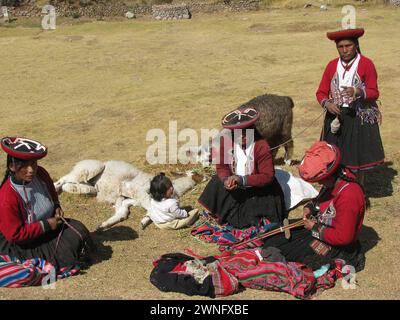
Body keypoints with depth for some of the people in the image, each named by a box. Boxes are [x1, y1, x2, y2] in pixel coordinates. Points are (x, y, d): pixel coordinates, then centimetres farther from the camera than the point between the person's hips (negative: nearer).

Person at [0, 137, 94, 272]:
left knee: (78, 230, -9)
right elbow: (15, 235, -26)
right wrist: (46, 225, -25)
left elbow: (52, 194, 14)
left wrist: (57, 207, -4)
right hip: (19, 244, -7)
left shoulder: (40, 174, -10)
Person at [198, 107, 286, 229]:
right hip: (234, 187, 4)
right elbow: (221, 166, -2)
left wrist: (242, 180, -36)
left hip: (257, 188, -4)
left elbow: (268, 176, -25)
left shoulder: (261, 146, -24)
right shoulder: (225, 141, -13)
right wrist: (226, 179, -27)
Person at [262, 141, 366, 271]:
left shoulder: (349, 196, -31)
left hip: (335, 245, -10)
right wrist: (309, 207, 0)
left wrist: (315, 229, -18)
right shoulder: (332, 182, -3)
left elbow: (343, 237, -29)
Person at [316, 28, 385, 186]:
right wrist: (327, 104, -16)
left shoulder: (367, 64, -6)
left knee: (358, 156, 5)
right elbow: (321, 92, 6)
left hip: (359, 118, -3)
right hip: (336, 116, 3)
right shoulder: (332, 65, 5)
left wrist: (357, 92, -27)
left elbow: (374, 93, -7)